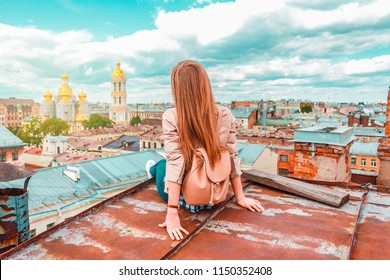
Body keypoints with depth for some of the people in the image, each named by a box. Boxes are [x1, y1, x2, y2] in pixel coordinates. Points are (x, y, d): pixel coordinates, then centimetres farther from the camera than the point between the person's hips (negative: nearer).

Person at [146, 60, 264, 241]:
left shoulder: (171, 118, -22)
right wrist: (240, 197, 5)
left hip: (184, 197, -3)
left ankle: (153, 169, 62)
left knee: (163, 165, 30)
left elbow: (174, 163, -25)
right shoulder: (226, 116, -12)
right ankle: (153, 169, 62)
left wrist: (172, 212, -20)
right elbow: (232, 158, -6)